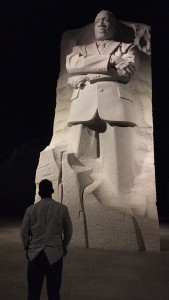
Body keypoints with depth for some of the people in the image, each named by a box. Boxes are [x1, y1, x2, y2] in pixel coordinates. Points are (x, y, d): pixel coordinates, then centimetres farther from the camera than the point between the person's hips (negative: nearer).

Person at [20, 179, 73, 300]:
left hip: (35, 255, 1)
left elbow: (24, 232, 3)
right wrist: (64, 247, 20)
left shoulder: (31, 209, -2)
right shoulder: (62, 208, -4)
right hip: (55, 255, -1)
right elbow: (68, 231, 5)